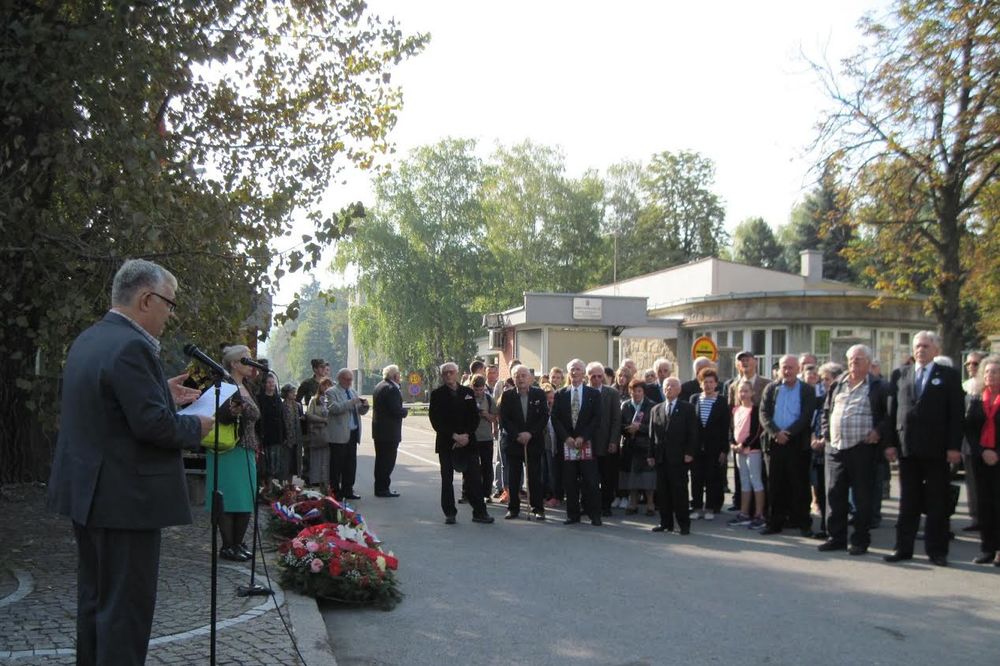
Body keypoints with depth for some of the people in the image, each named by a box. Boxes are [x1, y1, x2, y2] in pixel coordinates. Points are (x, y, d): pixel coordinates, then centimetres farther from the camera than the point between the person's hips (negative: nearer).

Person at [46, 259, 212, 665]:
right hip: (126, 498, -10)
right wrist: (196, 427, -8)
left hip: (87, 492, 10)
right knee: (126, 605, -2)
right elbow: (153, 424, -25)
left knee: (94, 598, 19)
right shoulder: (131, 347, -20)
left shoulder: (87, 339, 11)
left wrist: (164, 394, 13)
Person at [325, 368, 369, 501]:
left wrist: (364, 406, -1)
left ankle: (348, 490, 15)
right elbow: (333, 408, -20)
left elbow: (361, 411, 22)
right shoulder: (332, 392, -4)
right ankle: (335, 491, 5)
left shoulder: (352, 392, 19)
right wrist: (351, 402, -24)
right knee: (337, 464, -1)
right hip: (339, 435, -7)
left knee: (351, 463, 8)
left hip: (353, 433, 7)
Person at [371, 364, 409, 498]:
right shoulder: (391, 388, -19)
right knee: (388, 461, -4)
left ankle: (379, 487, 22)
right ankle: (383, 489, -1)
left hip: (378, 430, 10)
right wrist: (405, 411, -4)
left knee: (381, 460, 16)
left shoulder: (378, 386, 13)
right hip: (389, 431, -10)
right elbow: (396, 410, -23)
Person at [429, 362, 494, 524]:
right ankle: (450, 513, 10)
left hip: (467, 441, 2)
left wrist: (467, 435, -9)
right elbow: (436, 420, -7)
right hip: (446, 443, -1)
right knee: (447, 479, 3)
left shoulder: (468, 392, 9)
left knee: (473, 477, 0)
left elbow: (475, 417, 7)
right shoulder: (437, 394, 1)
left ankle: (479, 512, 5)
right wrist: (454, 436, -14)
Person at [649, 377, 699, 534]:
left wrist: (689, 453, -10)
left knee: (680, 491, -3)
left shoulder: (688, 409, 3)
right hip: (661, 457, 4)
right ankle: (666, 523, 12)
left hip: (679, 457, -4)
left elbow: (693, 433, -2)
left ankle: (683, 524, 4)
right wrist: (651, 454, 7)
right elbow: (652, 434, 13)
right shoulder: (656, 410, 15)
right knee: (662, 491, 5)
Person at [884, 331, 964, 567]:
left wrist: (954, 446, -10)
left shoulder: (949, 376, 2)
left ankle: (937, 551, 12)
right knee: (907, 502, 9)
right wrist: (890, 443, 2)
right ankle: (903, 547, 15)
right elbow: (892, 411, 8)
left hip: (936, 450, -2)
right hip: (907, 448, 3)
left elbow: (957, 413, -3)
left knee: (937, 503, 4)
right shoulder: (899, 375, 10)